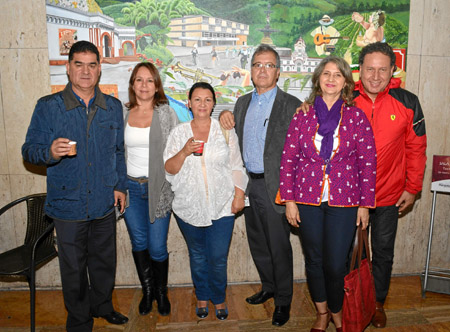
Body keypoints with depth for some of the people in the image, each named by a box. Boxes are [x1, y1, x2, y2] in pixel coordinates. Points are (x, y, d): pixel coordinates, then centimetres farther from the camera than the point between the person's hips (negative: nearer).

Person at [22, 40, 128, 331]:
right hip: (68, 205, -3)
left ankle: (102, 306, 44)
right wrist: (50, 152, -27)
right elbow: (29, 150, -6)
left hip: (104, 203, 3)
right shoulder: (48, 106, -6)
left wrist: (120, 185, 10)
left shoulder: (113, 107, 5)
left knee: (104, 261, 18)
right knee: (74, 268, 11)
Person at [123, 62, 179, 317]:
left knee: (157, 248, 2)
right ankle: (147, 290, 34)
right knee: (139, 244, 14)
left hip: (159, 188, -2)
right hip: (130, 187, 3)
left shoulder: (166, 112, -3)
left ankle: (161, 292, 27)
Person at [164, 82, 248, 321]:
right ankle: (202, 297, 36)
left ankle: (218, 299, 27)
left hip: (221, 207, -1)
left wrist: (239, 196, -2)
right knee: (197, 256, 15)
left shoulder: (225, 131, 3)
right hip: (189, 207, 1)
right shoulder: (179, 132, 3)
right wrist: (184, 152, -17)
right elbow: (169, 169, 0)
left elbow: (236, 167, 5)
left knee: (218, 258, 1)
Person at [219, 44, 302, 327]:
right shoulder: (243, 102, 10)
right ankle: (269, 287, 40)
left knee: (279, 246, 6)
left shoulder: (291, 105, -10)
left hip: (274, 186, -6)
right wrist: (226, 116, 2)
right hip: (249, 184, 6)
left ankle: (283, 300, 25)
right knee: (257, 243, 19)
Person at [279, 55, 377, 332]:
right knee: (314, 260, 12)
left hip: (343, 203, -1)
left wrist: (365, 205, 0)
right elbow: (288, 159, 2)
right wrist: (289, 200, -2)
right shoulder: (302, 116, 2)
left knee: (336, 265, -1)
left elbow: (368, 163, 1)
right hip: (307, 200, 1)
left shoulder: (357, 117, 0)